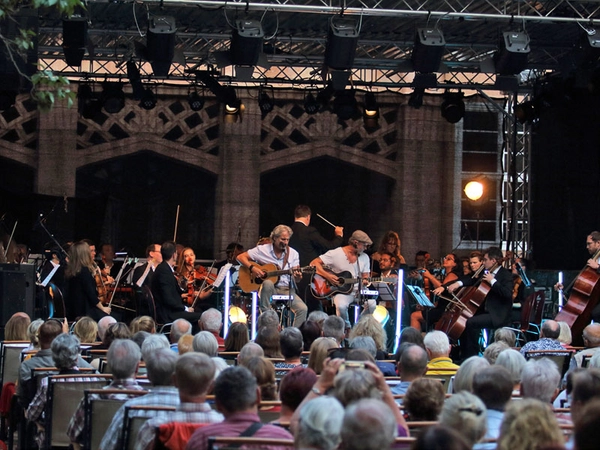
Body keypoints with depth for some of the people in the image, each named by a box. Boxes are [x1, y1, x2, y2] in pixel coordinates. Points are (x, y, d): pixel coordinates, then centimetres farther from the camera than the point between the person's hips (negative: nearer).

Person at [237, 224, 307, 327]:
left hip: (287, 290, 2)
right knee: (268, 283, -39)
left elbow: (295, 280, 6)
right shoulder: (262, 250, 0)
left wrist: (297, 277, -19)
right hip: (268, 288, -2)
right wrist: (252, 268, -15)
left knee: (302, 309, -24)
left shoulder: (293, 254, 7)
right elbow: (240, 257, 1)